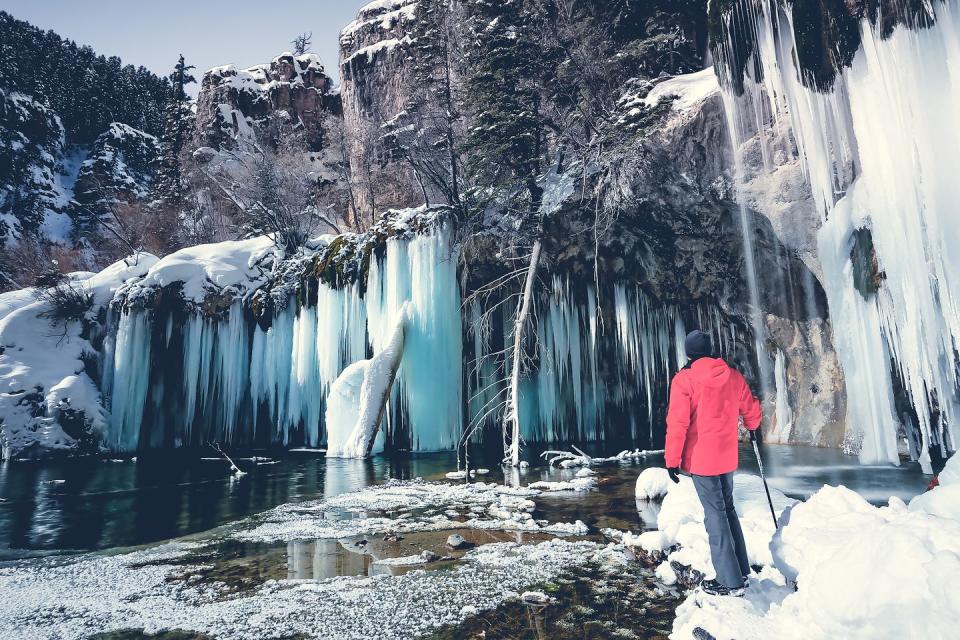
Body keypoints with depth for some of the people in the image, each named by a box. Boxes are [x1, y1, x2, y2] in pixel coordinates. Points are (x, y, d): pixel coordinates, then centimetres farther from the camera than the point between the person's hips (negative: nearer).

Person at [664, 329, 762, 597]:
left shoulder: (684, 379, -13)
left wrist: (672, 459, -10)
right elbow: (751, 409, 15)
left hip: (700, 458, -5)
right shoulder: (733, 375, 2)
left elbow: (677, 423, -16)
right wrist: (753, 427, 37)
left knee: (715, 514, 2)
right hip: (728, 457, 5)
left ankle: (730, 581, 7)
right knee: (727, 508, 20)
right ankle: (741, 569, 29)